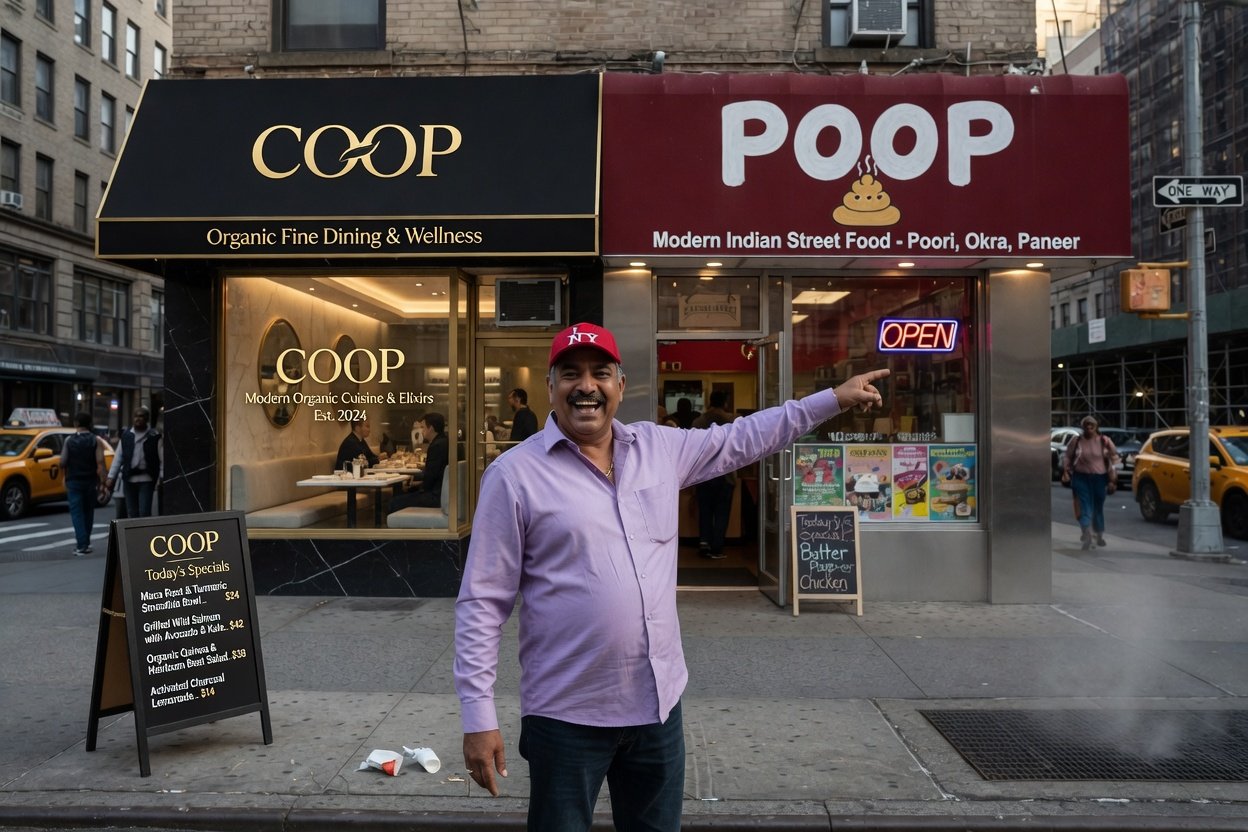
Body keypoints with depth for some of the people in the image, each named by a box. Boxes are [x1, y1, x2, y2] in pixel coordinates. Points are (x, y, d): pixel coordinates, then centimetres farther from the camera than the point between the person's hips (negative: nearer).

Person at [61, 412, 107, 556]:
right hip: (91, 481, 1)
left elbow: (62, 462, -3)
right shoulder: (96, 440, -3)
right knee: (88, 512, 14)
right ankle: (85, 543, 22)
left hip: (73, 481, -1)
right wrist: (101, 482, -8)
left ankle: (82, 545, -10)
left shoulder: (69, 440, -1)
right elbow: (100, 463, -11)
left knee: (76, 512, 0)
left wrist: (66, 479, 15)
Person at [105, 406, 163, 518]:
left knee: (144, 513, -9)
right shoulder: (126, 435, 10)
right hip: (129, 479, 4)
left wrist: (162, 477, -14)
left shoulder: (154, 436, -1)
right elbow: (118, 458, 13)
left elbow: (162, 458, -4)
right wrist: (111, 477, 7)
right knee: (131, 513, 10)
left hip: (146, 479, -4)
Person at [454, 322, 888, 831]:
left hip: (659, 703, 5)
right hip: (567, 715, -4)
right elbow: (482, 603, -10)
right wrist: (479, 717, -13)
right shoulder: (515, 474, -11)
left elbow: (742, 438, 16)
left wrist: (835, 398, 15)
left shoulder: (660, 448, 3)